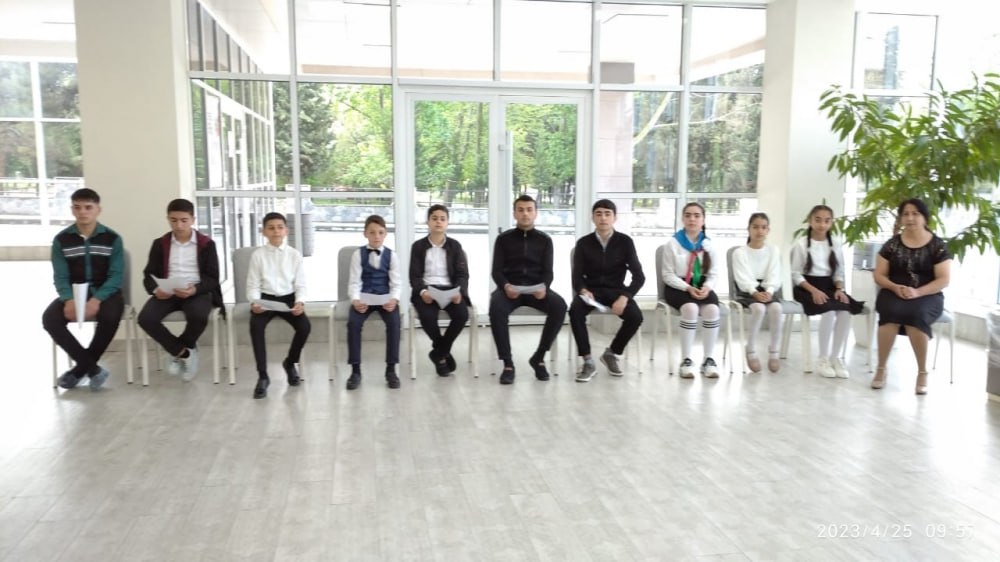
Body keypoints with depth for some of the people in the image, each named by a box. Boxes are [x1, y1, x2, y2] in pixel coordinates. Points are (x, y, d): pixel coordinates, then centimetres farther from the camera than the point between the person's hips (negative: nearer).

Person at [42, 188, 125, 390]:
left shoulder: (113, 239, -3)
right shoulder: (61, 240, 2)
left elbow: (115, 276, -9)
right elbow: (60, 277, -2)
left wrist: (96, 300, -26)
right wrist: (69, 300, -24)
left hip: (105, 293, -2)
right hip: (73, 293, 2)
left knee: (110, 316, -35)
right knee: (49, 319, -26)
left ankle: (80, 369, -15)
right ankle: (93, 368, -20)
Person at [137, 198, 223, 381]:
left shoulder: (206, 244, 3)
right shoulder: (160, 244, 11)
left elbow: (212, 278, -1)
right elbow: (149, 274, 8)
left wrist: (194, 289, -23)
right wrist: (156, 289, -16)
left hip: (197, 292, -2)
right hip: (167, 293, 3)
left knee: (199, 317, -36)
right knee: (146, 318, -27)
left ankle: (178, 351, -2)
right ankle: (183, 352, -6)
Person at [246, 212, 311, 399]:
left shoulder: (294, 255, 4)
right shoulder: (257, 255, 2)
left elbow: (300, 284, 3)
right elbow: (253, 284, 1)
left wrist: (300, 302, -16)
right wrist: (254, 302, -19)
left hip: (288, 299, 1)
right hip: (265, 299, -1)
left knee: (305, 326, -24)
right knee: (256, 325, -31)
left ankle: (290, 363, 7)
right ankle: (262, 376, -19)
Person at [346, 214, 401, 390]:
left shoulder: (391, 255, 4)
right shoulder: (358, 254, 4)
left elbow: (396, 283, -1)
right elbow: (354, 282, -3)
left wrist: (394, 299, -22)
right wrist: (355, 300, -22)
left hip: (385, 298, 0)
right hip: (364, 297, 0)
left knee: (394, 322, -28)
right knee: (353, 322, -27)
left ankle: (391, 369, -15)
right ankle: (355, 370, -14)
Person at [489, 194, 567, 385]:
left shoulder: (544, 240, 12)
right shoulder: (503, 239, 10)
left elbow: (547, 271, 5)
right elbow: (497, 271, 2)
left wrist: (544, 287, -20)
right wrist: (506, 286, -22)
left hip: (536, 288, 1)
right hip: (509, 287, -1)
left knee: (559, 306, -31)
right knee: (496, 307, -36)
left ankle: (539, 357, -13)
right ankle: (507, 363, -25)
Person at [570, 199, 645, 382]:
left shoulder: (625, 241, -1)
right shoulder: (584, 243, 1)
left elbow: (639, 276, -5)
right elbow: (577, 276, -2)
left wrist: (624, 297, -22)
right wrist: (583, 290, -26)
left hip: (616, 290, 0)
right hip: (591, 289, 0)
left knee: (635, 317, -28)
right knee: (575, 311, -33)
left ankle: (611, 353, 1)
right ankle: (588, 361, -18)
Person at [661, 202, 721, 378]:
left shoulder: (708, 244, 8)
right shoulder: (672, 244, -4)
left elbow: (712, 274, 10)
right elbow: (668, 275, -5)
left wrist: (707, 287, -12)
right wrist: (688, 288, -18)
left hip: (702, 286, 3)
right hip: (678, 287, -3)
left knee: (712, 309, -30)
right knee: (691, 308, -35)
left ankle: (708, 360, -18)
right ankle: (686, 360, -24)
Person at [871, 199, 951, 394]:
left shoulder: (937, 245, 1)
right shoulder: (892, 244, 6)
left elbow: (944, 280, -4)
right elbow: (879, 275, 7)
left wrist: (918, 292, -19)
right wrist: (895, 287, -14)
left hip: (927, 297, -1)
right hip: (893, 294, 1)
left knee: (915, 314, -36)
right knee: (892, 312, -34)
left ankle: (922, 372, -21)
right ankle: (881, 369, -23)